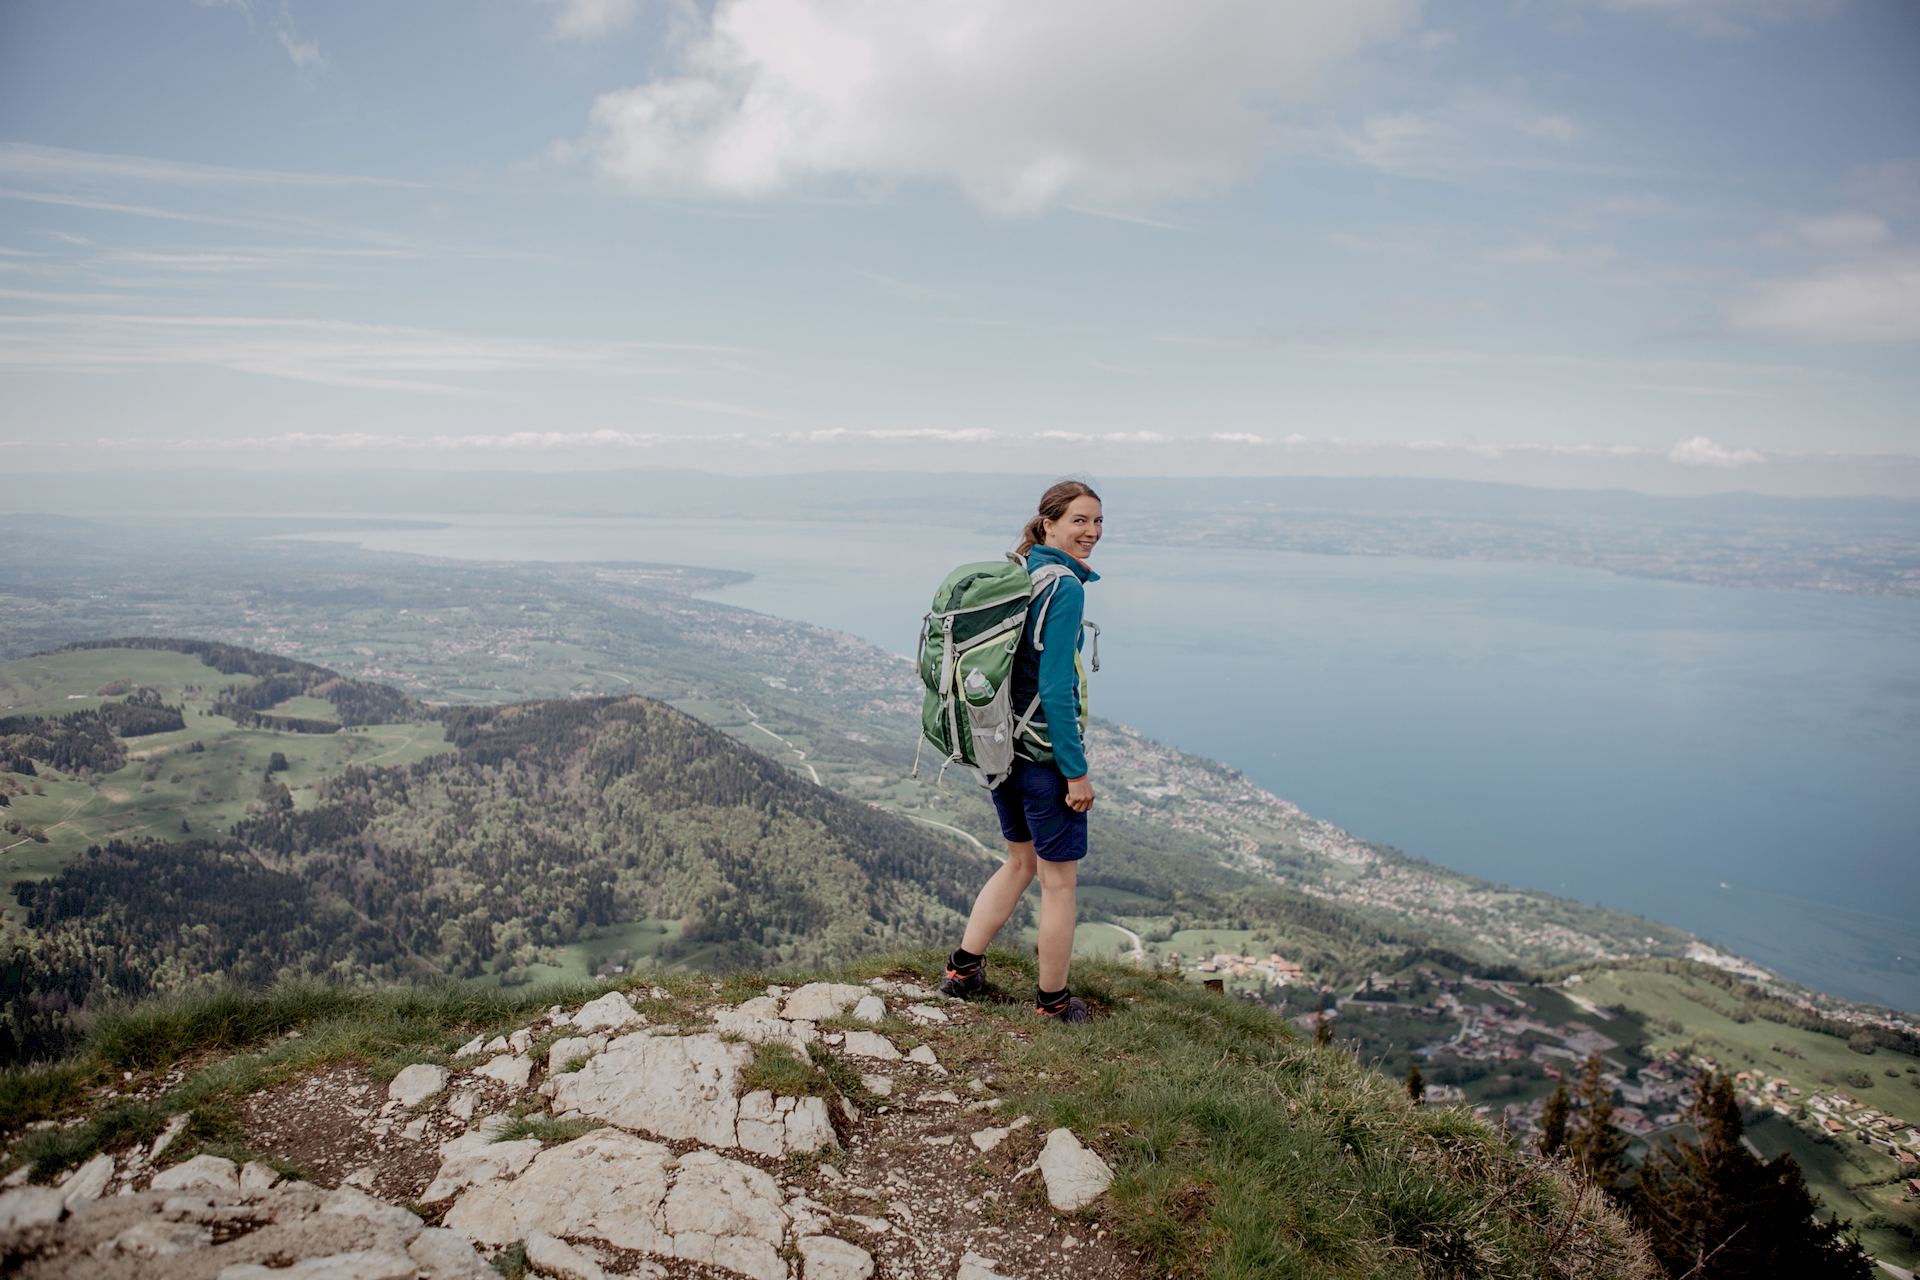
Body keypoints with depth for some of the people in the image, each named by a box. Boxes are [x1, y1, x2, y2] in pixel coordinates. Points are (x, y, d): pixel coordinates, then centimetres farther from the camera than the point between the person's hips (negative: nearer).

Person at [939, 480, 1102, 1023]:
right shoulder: (1065, 587, -18)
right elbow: (1054, 687, -22)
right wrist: (1077, 771, -18)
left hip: (1000, 745, 8)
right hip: (1045, 751, -8)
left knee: (1021, 861, 25)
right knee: (1059, 880, 8)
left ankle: (963, 967, 29)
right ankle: (1053, 1003, 22)